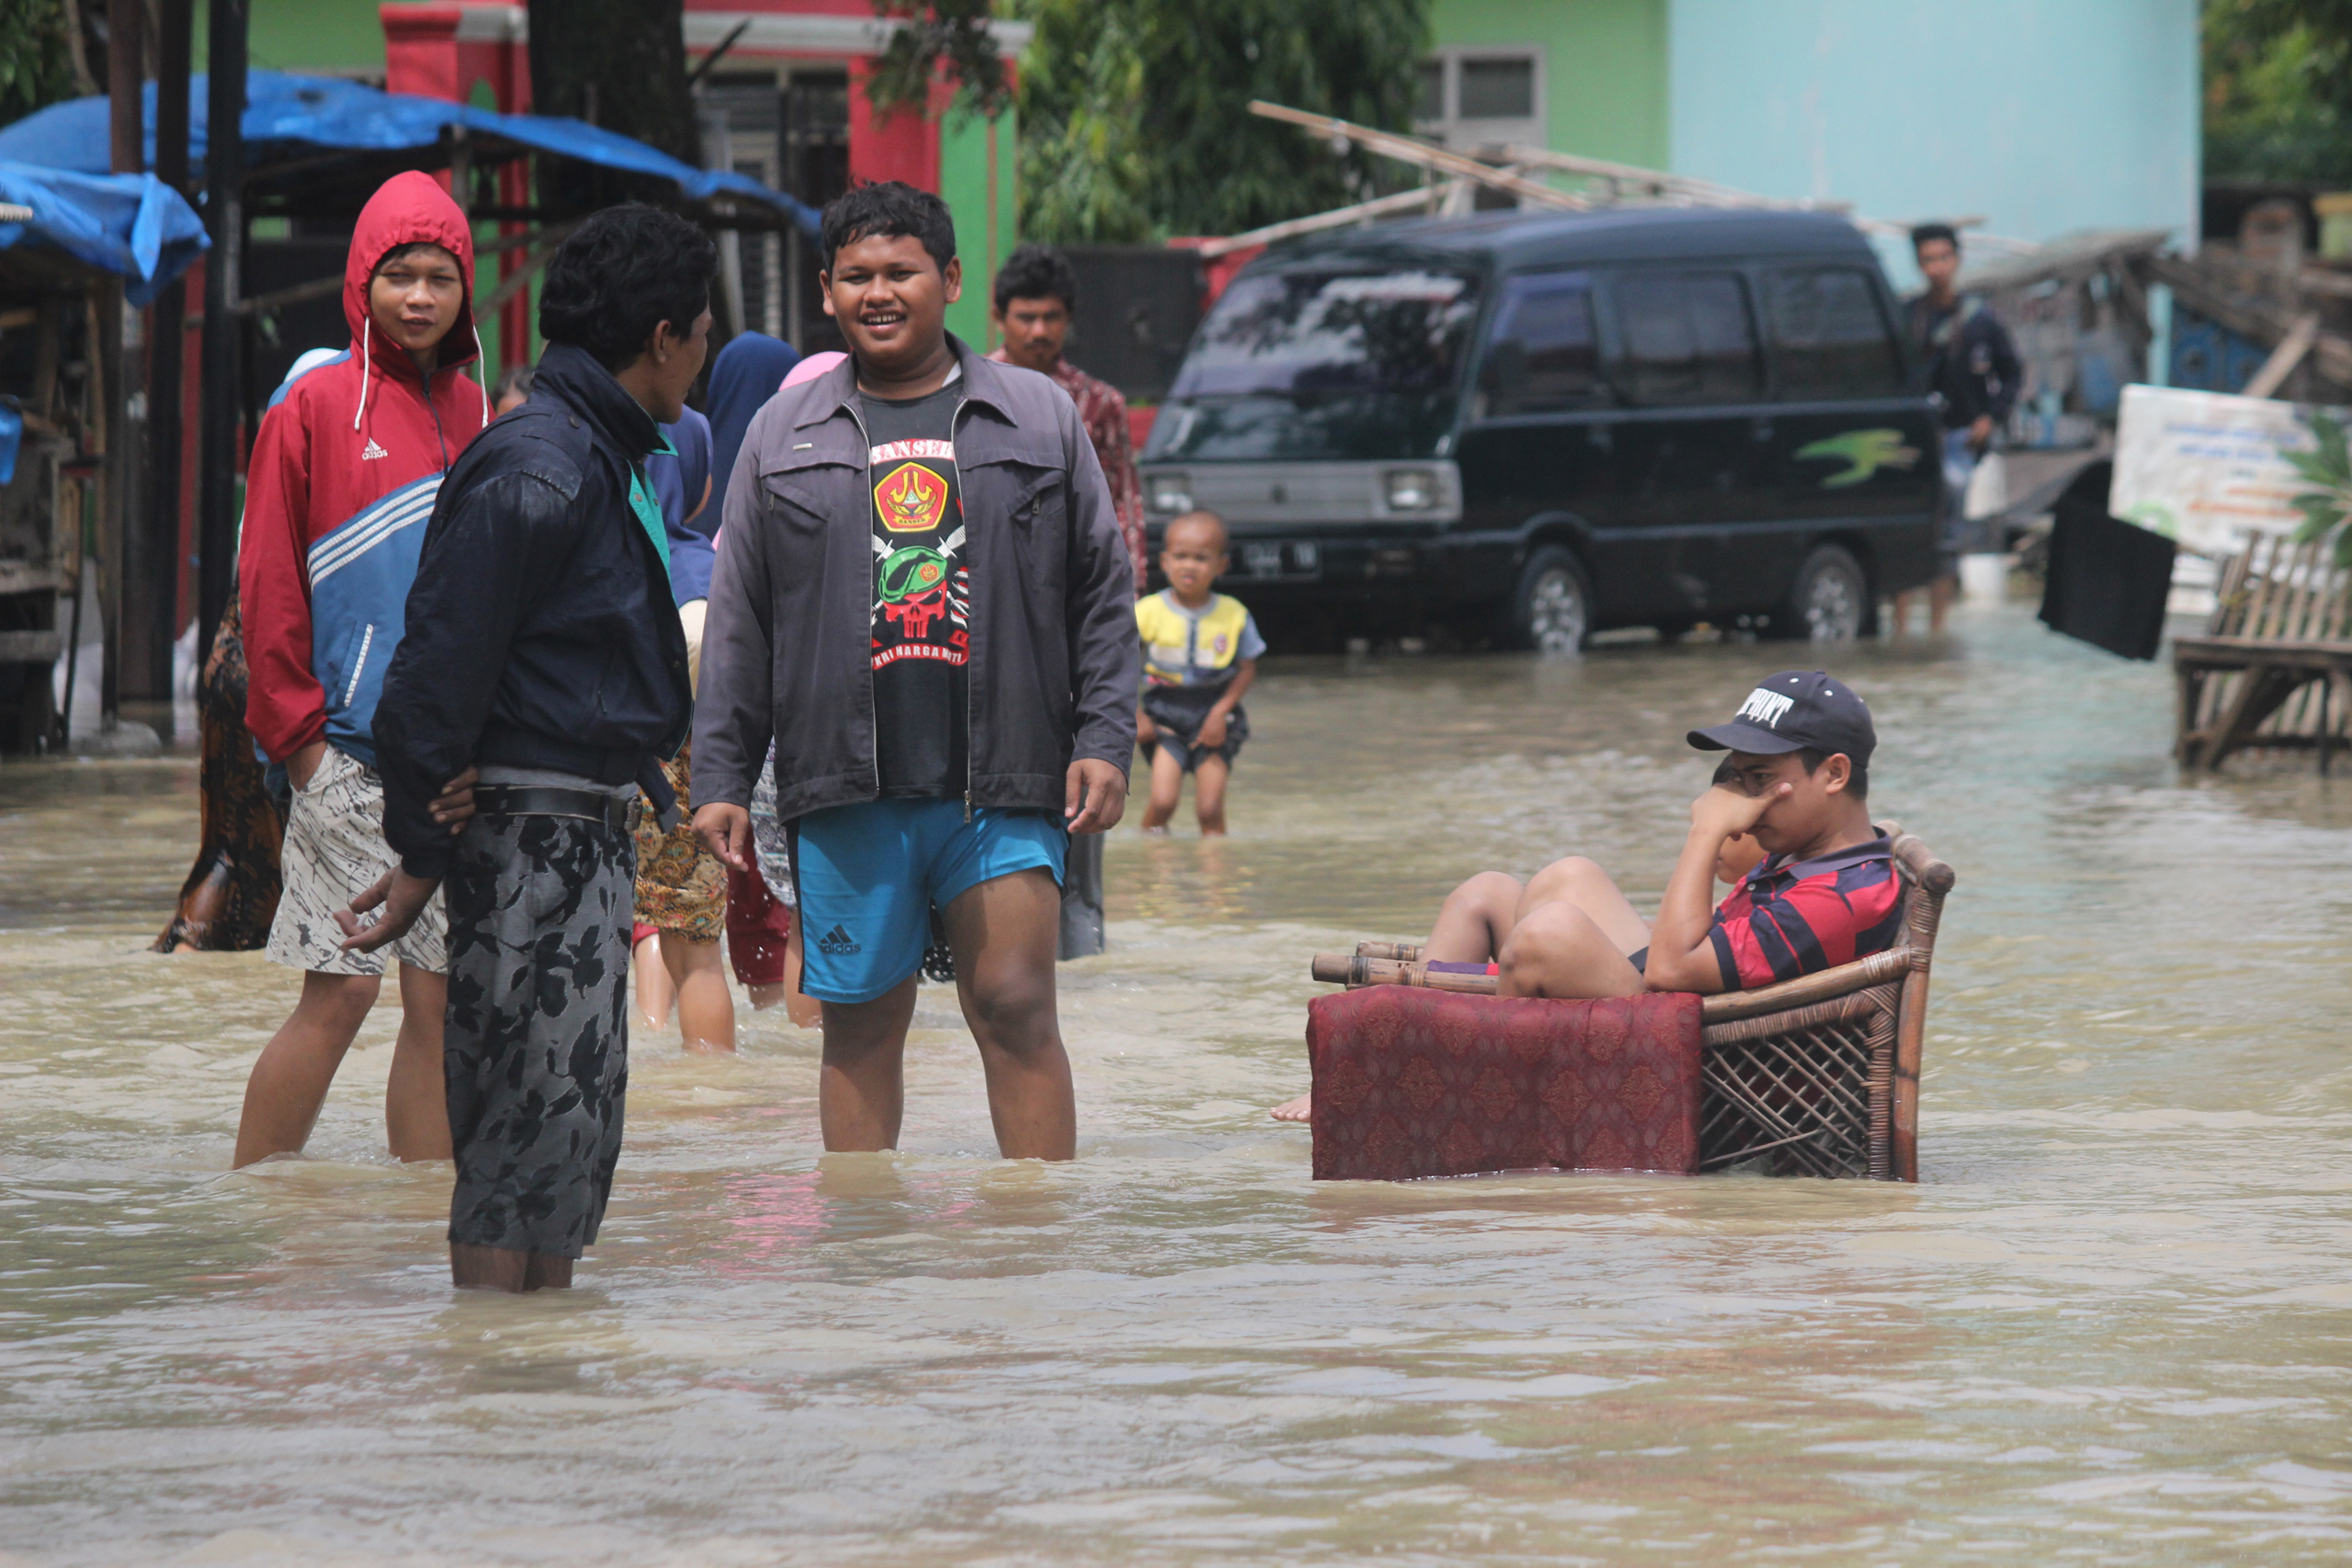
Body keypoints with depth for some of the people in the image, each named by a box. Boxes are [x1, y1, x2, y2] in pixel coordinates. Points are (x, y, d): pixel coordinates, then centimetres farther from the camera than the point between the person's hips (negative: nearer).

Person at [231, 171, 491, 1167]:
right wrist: (295, 730, -8)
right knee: (341, 991, -7)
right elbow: (268, 584, -4)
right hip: (348, 754, -5)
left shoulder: (473, 417, 13)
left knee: (442, 998, 6)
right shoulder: (316, 407, -2)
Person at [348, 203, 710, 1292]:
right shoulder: (536, 472, -17)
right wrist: (421, 854, -17)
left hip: (591, 832, 10)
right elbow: (441, 664, -18)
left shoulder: (604, 461, 16)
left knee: (579, 1122, 13)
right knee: (530, 1120, -9)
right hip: (533, 831, -10)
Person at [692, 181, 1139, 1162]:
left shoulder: (1038, 419, 10)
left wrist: (1105, 740, -1)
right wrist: (720, 779, 7)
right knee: (861, 1025, 3)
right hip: (846, 789, 1)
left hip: (1004, 785, -1)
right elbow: (738, 626, 13)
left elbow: (1103, 595, 10)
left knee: (1015, 1008, -7)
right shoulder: (784, 436, 13)